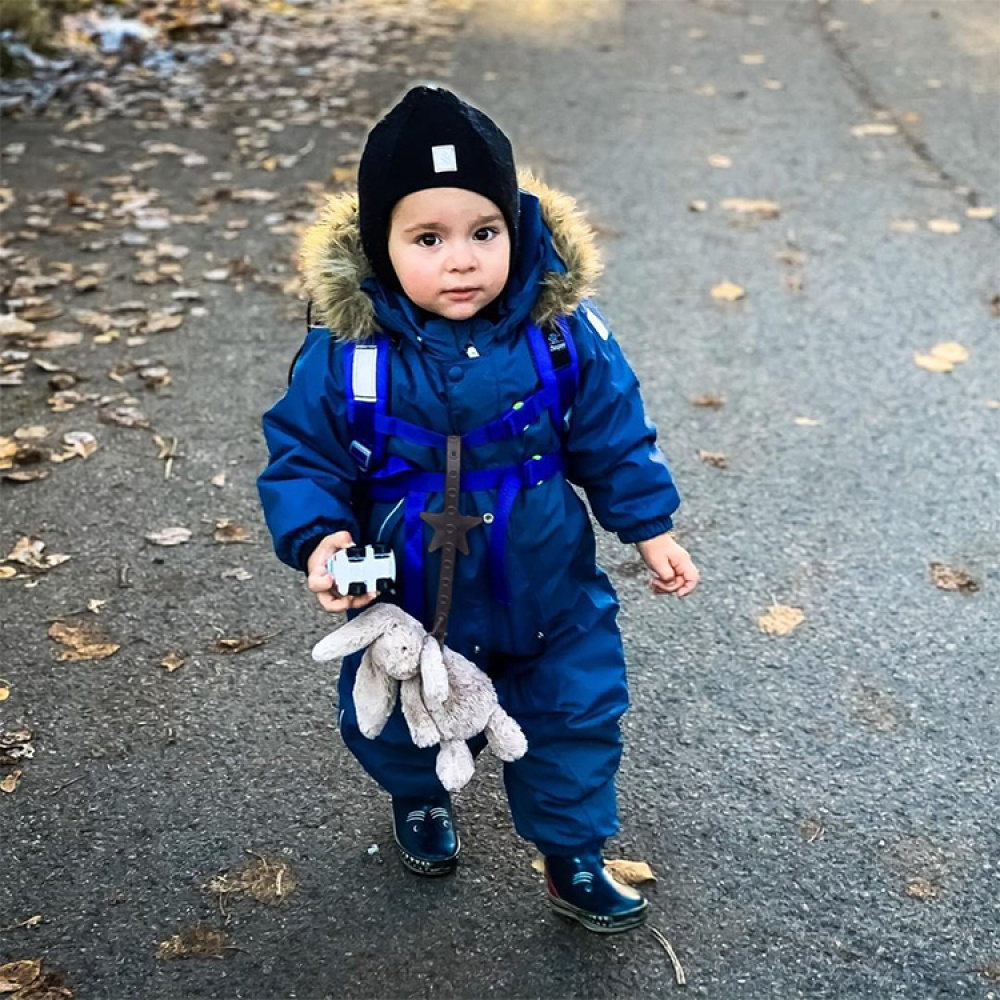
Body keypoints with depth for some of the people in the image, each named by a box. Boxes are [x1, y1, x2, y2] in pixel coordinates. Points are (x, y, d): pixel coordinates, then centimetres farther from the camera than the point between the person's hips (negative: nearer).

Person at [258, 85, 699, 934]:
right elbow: (302, 456, -10)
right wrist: (317, 538, -26)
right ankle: (420, 797, 60)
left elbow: (614, 438, -4)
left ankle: (573, 856, 43)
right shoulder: (345, 352, -22)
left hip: (548, 598, 0)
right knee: (397, 722, 24)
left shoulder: (562, 331, -18)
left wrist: (650, 528, -1)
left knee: (575, 717, 16)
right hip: (405, 603, 0)